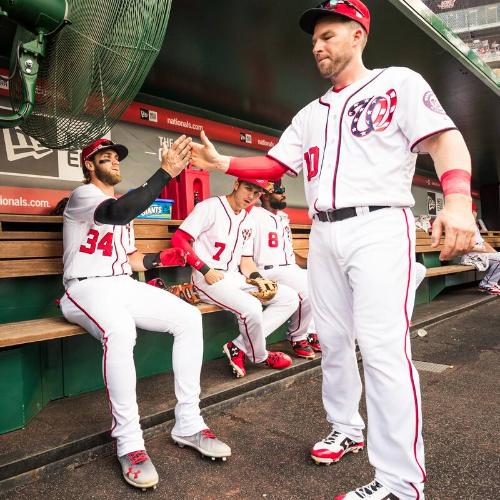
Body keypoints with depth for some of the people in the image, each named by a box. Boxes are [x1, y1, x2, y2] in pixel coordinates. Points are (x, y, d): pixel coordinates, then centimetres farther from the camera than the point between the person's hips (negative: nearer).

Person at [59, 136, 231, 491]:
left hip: (125, 286, 7)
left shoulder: (123, 204, 23)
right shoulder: (82, 196, -3)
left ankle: (188, 424, -9)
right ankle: (129, 444, -25)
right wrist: (166, 172, -32)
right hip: (87, 288, -7)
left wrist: (166, 257, 8)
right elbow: (119, 213, -28)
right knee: (120, 330, -40)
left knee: (189, 318, -15)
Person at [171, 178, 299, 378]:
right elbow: (178, 239, -13)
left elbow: (246, 261, 16)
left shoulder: (249, 222, 16)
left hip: (236, 279, 8)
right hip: (208, 280, -8)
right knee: (251, 308, -32)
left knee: (290, 298, -2)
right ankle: (260, 356, 0)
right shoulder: (211, 207, -6)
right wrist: (206, 270, -19)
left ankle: (239, 347, -9)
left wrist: (260, 281, -4)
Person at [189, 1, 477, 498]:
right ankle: (347, 430, 28)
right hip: (323, 235, 7)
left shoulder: (399, 82, 5)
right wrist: (221, 163, 3)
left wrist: (458, 199, -25)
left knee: (382, 347, -14)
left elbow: (445, 140, -7)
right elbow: (274, 164, 17)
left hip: (378, 228, -6)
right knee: (333, 340, 10)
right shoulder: (310, 114, 22)